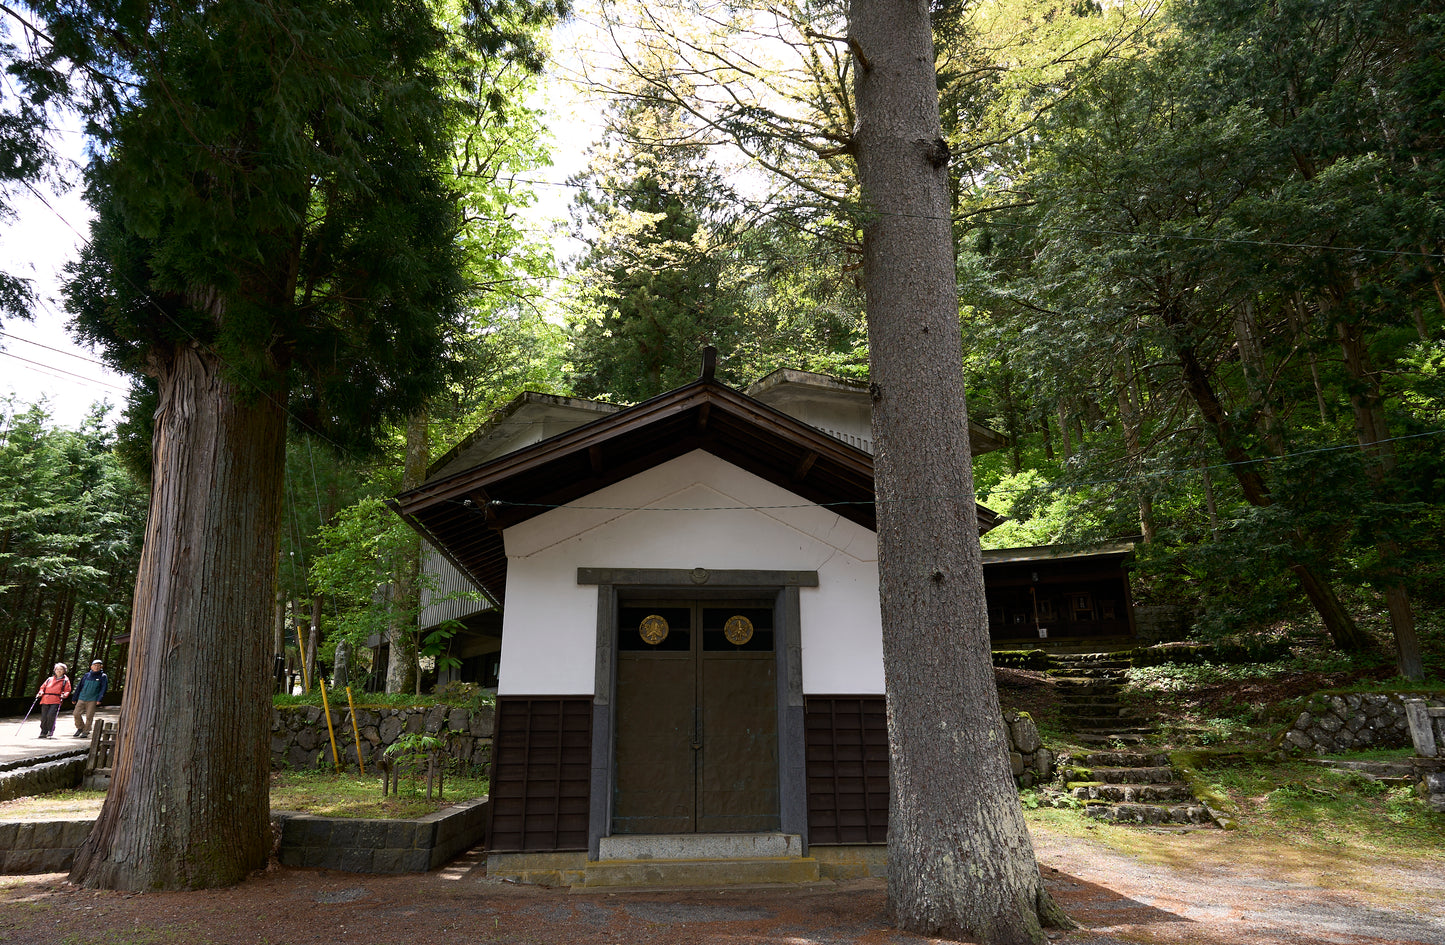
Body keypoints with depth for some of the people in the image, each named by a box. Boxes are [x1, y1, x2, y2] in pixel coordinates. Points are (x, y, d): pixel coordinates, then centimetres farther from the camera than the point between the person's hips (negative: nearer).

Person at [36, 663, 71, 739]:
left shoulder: (65, 680, 13)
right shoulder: (49, 679, 22)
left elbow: (67, 690, 9)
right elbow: (43, 687, 22)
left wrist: (64, 695, -10)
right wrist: (40, 693, 3)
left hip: (55, 702, -4)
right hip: (45, 700, 4)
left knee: (51, 715, -17)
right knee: (44, 717, -1)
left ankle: (51, 732, -2)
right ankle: (43, 732, 12)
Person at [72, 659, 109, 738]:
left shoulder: (103, 677, 3)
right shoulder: (86, 676, 11)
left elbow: (103, 689, -4)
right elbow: (79, 687, 17)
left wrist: (99, 699, -16)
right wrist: (75, 698, 15)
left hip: (92, 700, -3)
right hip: (82, 698, 3)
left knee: (89, 716, -3)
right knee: (77, 713, -2)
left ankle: (85, 732, 9)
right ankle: (80, 728, 20)